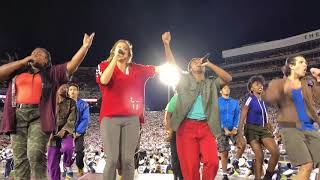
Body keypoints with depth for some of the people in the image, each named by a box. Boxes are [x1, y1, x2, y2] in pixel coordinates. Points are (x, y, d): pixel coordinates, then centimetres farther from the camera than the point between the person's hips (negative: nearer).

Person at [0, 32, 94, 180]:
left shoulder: (52, 73, 16)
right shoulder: (18, 71, 22)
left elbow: (72, 65, 6)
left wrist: (85, 47, -3)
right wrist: (24, 61, 8)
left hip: (39, 117, -3)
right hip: (18, 117, 3)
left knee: (36, 156, -17)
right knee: (20, 160, 2)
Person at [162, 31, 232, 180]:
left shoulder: (211, 84, 18)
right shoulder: (185, 79, 15)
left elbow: (228, 78, 4)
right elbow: (172, 65, 6)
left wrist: (209, 64, 2)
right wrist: (166, 44, -4)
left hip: (206, 127, 2)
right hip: (187, 126, -1)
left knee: (212, 162, -10)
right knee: (190, 166, -4)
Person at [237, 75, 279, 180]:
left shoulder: (264, 100, 10)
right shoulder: (250, 100, -9)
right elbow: (242, 119, -13)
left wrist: (272, 131, 21)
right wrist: (240, 134, -21)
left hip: (263, 129, 6)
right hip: (252, 129, -6)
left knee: (276, 152, -8)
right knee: (259, 156, -11)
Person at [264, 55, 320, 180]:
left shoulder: (308, 82, 15)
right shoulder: (278, 83, 1)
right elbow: (268, 99, -16)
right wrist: (283, 90, -30)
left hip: (309, 127, 6)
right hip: (290, 128, -5)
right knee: (307, 166, -15)